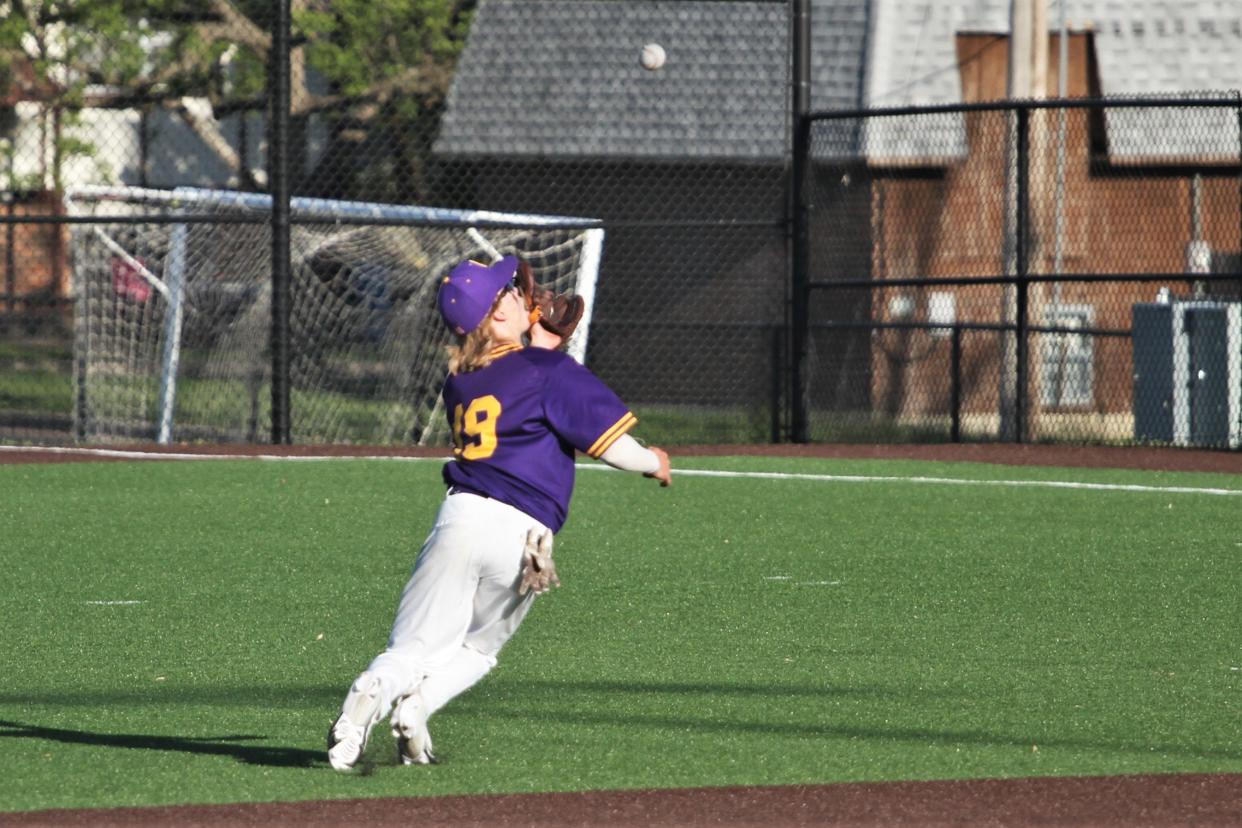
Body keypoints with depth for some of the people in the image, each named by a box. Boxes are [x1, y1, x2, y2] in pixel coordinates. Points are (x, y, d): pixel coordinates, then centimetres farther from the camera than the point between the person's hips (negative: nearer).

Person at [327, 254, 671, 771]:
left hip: (460, 516, 3)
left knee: (414, 647, 0)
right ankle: (418, 705, -12)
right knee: (476, 651, 17)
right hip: (523, 535, -3)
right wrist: (652, 462, 18)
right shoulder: (550, 372, 0)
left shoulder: (458, 381, 16)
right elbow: (610, 442, -1)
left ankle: (373, 691, -34)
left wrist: (540, 348, 34)